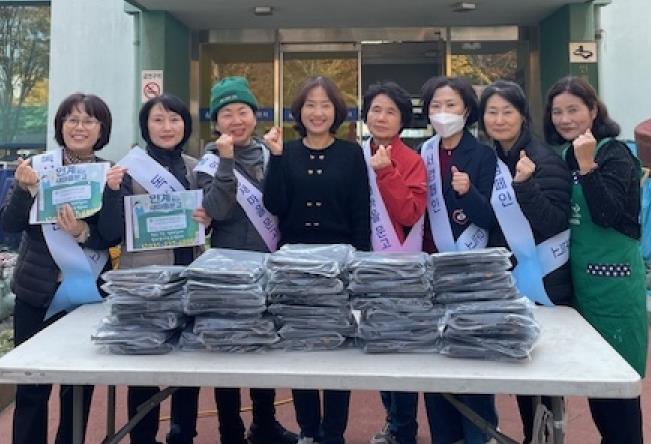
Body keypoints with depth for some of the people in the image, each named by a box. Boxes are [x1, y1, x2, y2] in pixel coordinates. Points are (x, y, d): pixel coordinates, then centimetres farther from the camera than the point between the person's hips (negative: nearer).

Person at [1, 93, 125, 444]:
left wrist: (82, 233, -25)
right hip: (36, 292, 0)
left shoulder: (111, 175, 1)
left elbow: (114, 236, -6)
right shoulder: (37, 166, 0)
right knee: (31, 387, 5)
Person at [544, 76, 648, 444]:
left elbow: (609, 215, -20)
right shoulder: (560, 155, 9)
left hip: (613, 279, -7)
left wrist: (587, 165, -23)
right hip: (576, 276, 7)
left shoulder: (614, 153, -9)